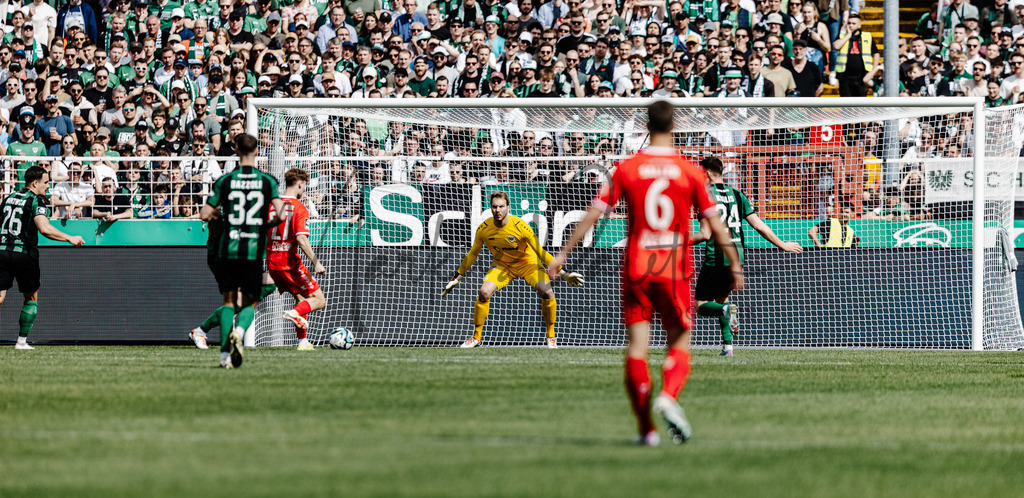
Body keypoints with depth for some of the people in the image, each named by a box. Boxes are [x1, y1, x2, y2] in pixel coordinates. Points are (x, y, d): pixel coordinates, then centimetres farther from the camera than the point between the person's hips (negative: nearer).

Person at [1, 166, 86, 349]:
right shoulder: (36, 201, -8)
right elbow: (44, 228, -21)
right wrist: (69, 238, -14)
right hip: (24, 254, -4)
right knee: (31, 298, 14)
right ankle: (22, 341, 11)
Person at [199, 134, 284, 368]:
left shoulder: (225, 180, 0)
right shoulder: (267, 181, 0)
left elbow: (204, 215, -1)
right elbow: (280, 215, -9)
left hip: (228, 250, 0)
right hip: (254, 250, 0)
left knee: (229, 300, 11)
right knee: (249, 302, 12)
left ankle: (225, 353, 0)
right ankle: (239, 330, -20)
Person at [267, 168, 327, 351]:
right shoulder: (299, 208, -10)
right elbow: (301, 239, -21)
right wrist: (316, 263, -19)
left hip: (272, 263, 7)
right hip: (290, 263, -7)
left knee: (301, 299, 22)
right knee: (319, 300, 2)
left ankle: (303, 341, 18)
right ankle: (295, 313, -26)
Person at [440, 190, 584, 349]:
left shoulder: (520, 226, -27)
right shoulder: (484, 229, -17)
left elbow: (540, 252, -18)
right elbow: (473, 254, 0)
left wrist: (563, 273, -20)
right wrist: (457, 278, 3)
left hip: (527, 261, -2)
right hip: (502, 265, 2)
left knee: (547, 292, -25)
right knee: (484, 293, -21)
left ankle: (551, 336, -5)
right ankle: (476, 337, -1)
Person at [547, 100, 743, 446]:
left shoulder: (627, 169, 0)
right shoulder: (690, 171, -1)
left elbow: (594, 213, 0)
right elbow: (715, 225, 1)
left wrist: (564, 253, 6)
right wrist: (735, 265, 11)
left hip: (636, 268, 1)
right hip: (675, 270, -1)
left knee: (637, 345, 3)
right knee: (679, 343, 8)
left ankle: (646, 428, 0)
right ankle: (669, 395, -22)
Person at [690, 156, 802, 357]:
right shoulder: (737, 195, 8)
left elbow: (705, 234, -16)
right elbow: (758, 225, 4)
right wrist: (782, 245, 13)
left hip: (715, 258, -6)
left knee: (701, 305, 5)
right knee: (722, 296, 24)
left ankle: (726, 310, -28)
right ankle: (728, 345, 11)